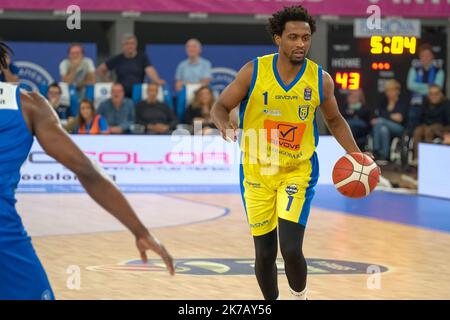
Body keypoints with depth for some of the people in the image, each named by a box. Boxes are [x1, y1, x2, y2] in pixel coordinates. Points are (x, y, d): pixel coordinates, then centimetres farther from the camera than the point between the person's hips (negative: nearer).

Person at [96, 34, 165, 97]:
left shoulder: (142, 57, 4)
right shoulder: (117, 59, 6)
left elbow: (150, 70, -13)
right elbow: (100, 70, 13)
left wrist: (157, 81, -32)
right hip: (122, 96, 1)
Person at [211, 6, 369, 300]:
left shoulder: (321, 79, -6)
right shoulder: (254, 71, -10)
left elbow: (335, 121, 11)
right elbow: (220, 107, -1)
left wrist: (355, 154, -2)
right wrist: (225, 125, -24)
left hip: (298, 171, 0)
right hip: (257, 172, 1)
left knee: (291, 248, -16)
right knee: (265, 253, 6)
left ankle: (300, 297, 13)